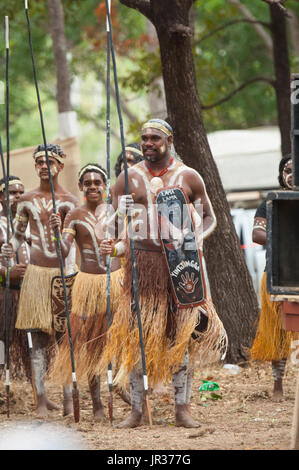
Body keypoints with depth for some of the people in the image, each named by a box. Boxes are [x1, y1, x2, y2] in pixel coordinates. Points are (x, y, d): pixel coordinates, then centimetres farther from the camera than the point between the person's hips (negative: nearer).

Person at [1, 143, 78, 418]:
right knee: (39, 336, -2)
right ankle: (41, 398, -1)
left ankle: (68, 398, 1)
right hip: (37, 272, 2)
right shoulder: (27, 200, 9)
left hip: (64, 272, -2)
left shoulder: (69, 201, 2)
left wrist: (69, 271, -23)